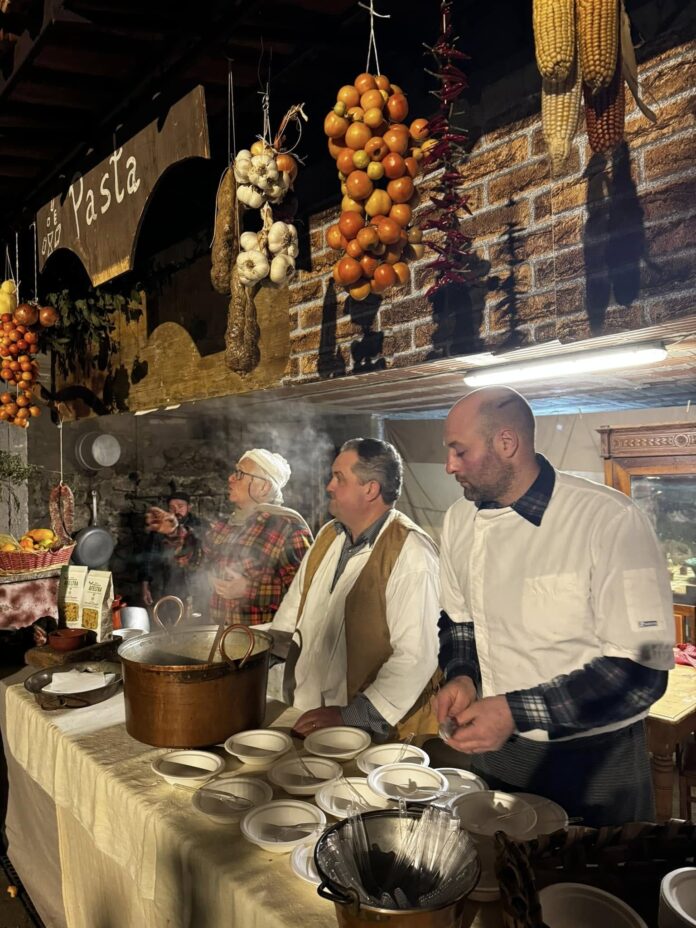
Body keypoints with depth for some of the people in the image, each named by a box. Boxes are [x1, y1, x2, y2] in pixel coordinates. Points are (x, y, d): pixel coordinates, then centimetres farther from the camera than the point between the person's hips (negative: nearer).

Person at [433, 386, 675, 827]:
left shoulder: (613, 521, -23)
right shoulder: (460, 519, -3)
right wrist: (462, 677, -10)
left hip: (593, 764, -5)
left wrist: (517, 712, -28)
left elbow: (641, 669, -24)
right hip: (493, 749, 5)